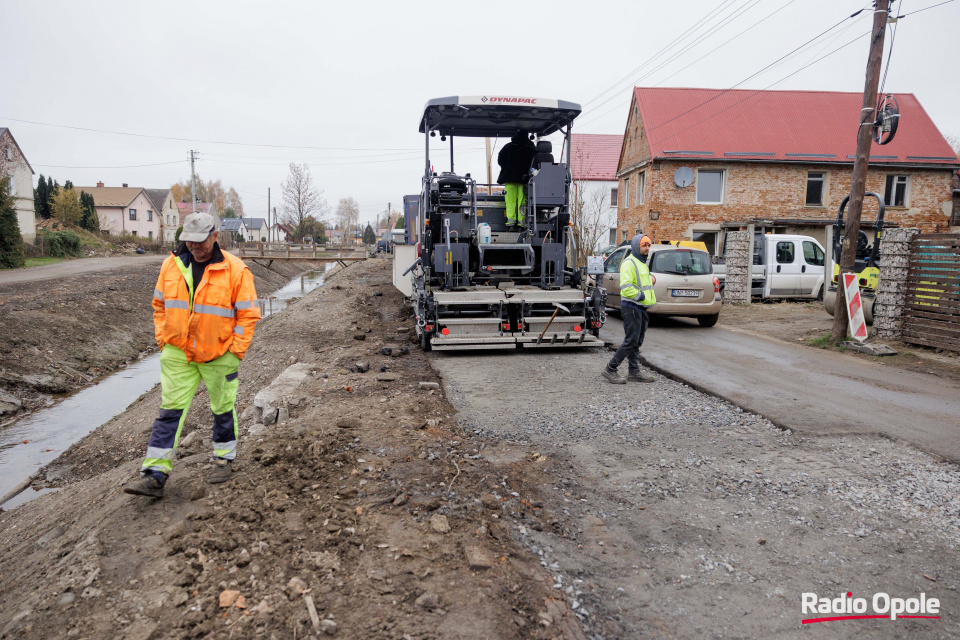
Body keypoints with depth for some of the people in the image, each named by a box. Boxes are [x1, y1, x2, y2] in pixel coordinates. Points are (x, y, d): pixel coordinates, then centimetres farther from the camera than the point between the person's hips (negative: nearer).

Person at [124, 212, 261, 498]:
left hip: (219, 355, -3)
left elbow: (248, 313, -8)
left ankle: (224, 459, 32)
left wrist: (236, 351, -11)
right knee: (170, 411, 2)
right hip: (178, 353, 3)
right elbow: (159, 305, 13)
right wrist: (163, 340, 5)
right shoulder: (172, 265, 1)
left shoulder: (235, 270, -11)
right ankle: (154, 476, 6)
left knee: (223, 409, 12)